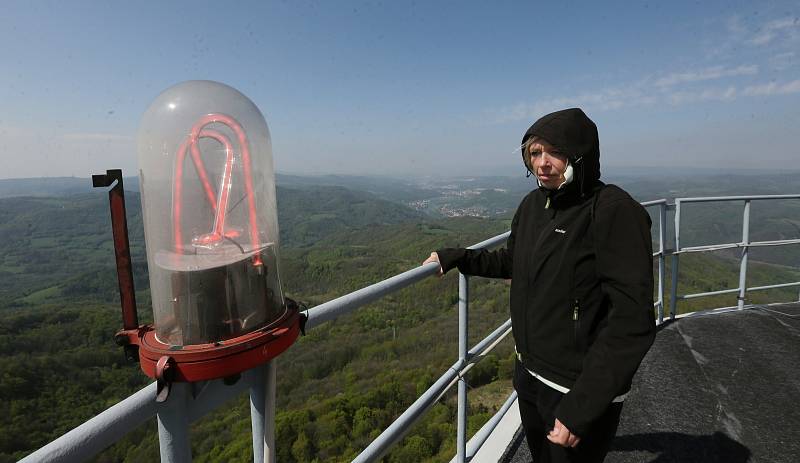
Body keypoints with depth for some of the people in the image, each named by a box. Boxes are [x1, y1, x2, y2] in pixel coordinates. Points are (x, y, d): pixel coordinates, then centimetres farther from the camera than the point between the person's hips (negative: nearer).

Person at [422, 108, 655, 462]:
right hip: (530, 377, 7)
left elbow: (632, 322, -23)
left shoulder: (614, 211, -20)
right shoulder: (533, 204, 0)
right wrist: (455, 258, 10)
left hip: (579, 391, -6)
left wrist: (580, 408, -25)